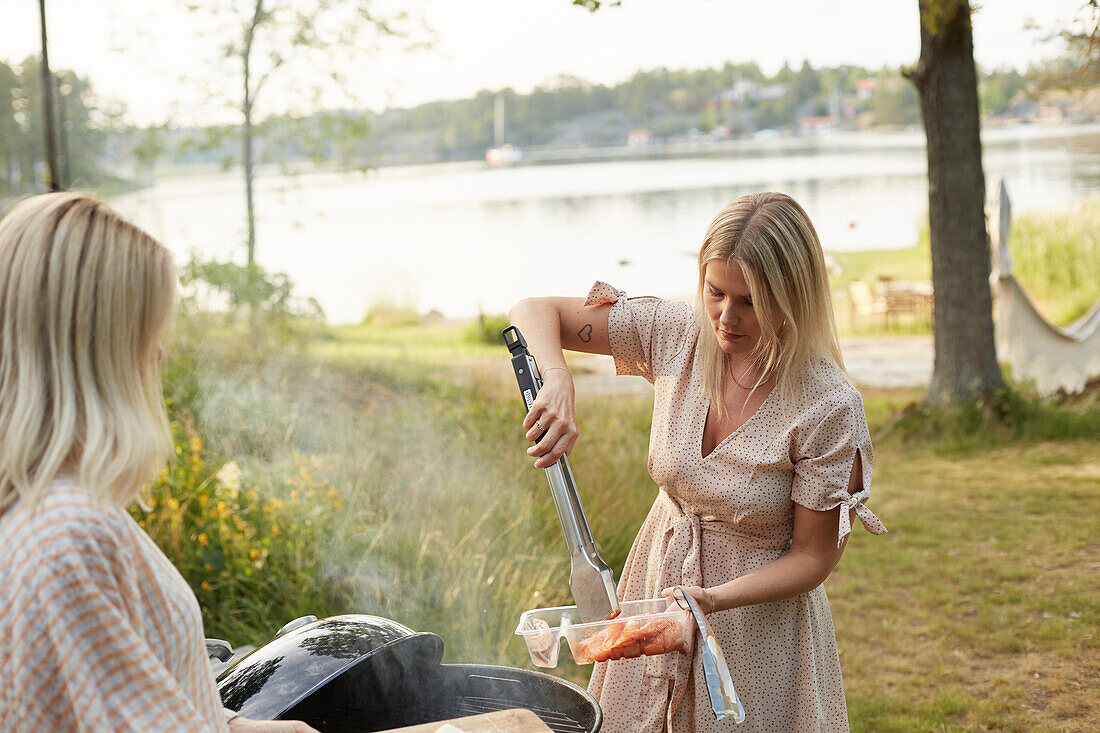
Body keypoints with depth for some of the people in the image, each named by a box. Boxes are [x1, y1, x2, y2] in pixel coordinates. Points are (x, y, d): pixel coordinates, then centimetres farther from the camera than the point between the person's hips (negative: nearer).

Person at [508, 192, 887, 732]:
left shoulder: (828, 406, -23)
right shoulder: (676, 334, -13)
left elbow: (813, 556, -15)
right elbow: (534, 312, -9)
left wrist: (709, 600, -28)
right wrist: (559, 383, -29)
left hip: (758, 619, -4)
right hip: (659, 583, 4)